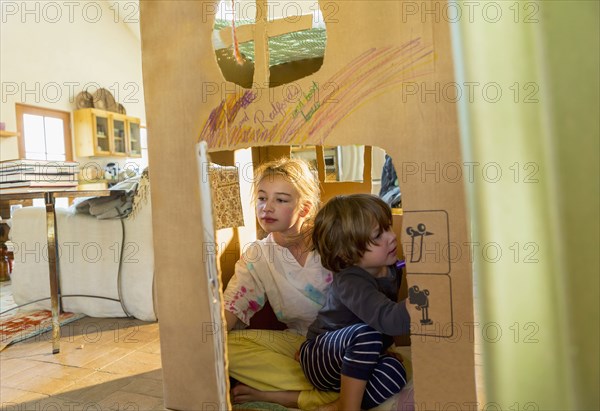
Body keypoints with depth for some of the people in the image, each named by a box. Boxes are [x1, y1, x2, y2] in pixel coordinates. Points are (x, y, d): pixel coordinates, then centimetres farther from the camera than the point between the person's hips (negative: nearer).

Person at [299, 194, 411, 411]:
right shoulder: (350, 282, -31)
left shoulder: (392, 269, -6)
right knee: (367, 334, -36)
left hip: (358, 362, 6)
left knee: (394, 371, -27)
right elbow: (389, 320, -47)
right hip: (319, 357, -6)